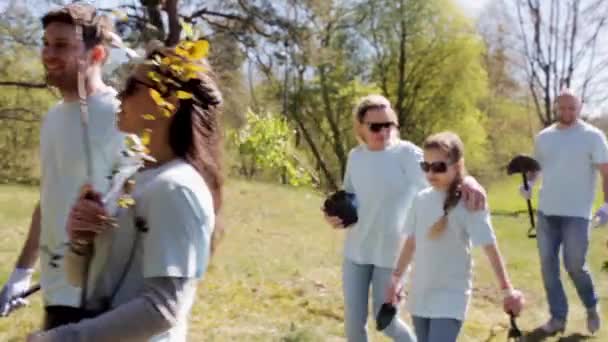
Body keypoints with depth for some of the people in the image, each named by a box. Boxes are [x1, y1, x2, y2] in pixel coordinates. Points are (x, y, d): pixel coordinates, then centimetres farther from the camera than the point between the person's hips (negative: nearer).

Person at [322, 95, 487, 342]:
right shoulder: (355, 156, 2)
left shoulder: (406, 153, -14)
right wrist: (336, 214, -6)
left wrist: (467, 180, -53)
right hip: (356, 250, 4)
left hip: (391, 252, -4)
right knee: (353, 321, 8)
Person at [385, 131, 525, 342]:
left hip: (451, 297, -6)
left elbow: (490, 247, -13)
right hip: (419, 295, 6)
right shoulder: (421, 199, 3)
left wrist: (507, 290, -15)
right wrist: (396, 279, 15)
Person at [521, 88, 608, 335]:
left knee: (575, 266, -3)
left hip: (576, 213, -5)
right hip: (546, 211, 5)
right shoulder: (544, 137, 9)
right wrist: (528, 183, -2)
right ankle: (558, 317, 17)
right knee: (548, 265, 6)